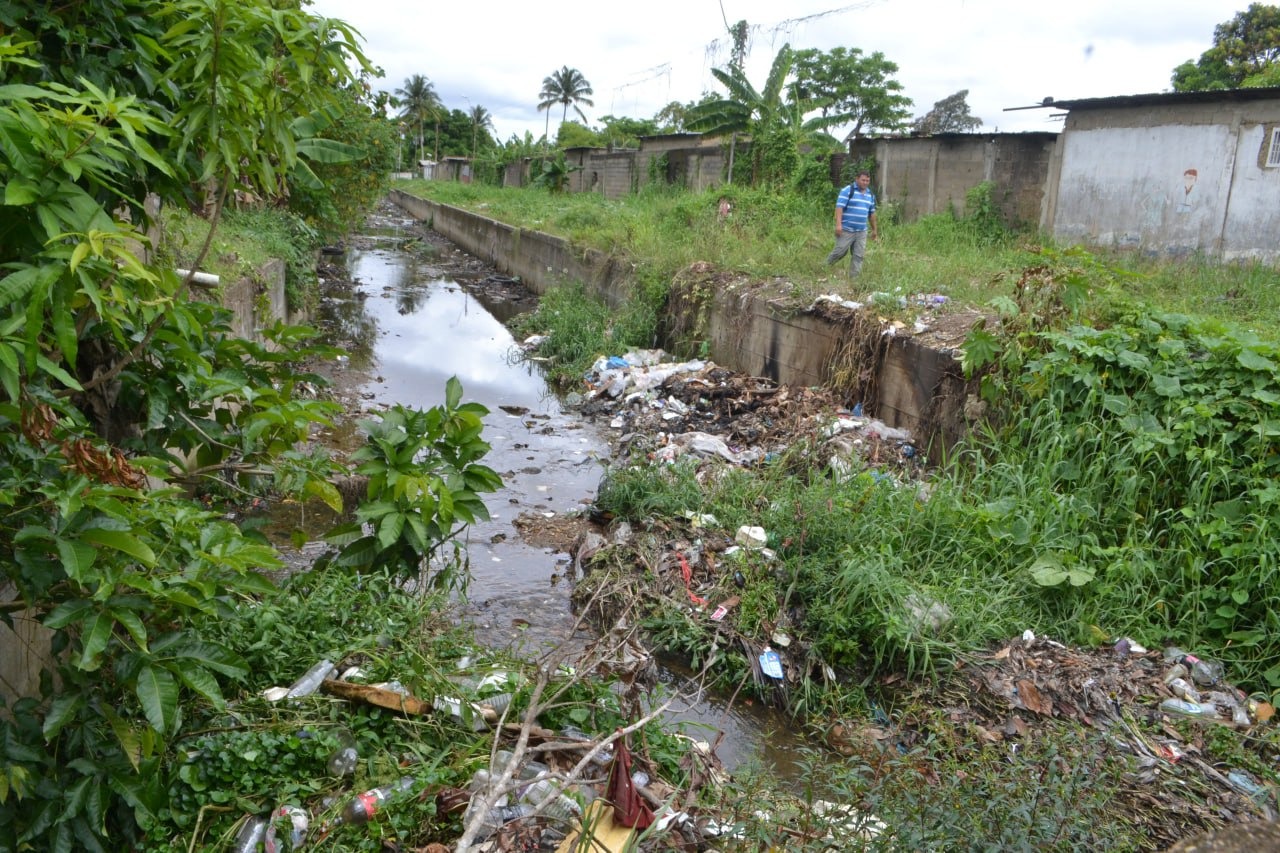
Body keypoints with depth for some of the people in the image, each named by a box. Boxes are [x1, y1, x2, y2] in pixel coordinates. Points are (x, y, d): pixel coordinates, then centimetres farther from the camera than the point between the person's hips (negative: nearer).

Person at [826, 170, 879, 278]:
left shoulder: (870, 195, 15)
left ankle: (854, 277, 7)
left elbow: (872, 213, 22)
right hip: (846, 230, -6)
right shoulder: (847, 191, -6)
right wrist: (838, 224, -24)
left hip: (862, 232, 6)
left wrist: (874, 229, 22)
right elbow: (839, 207, -14)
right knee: (840, 252, -3)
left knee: (858, 256, 2)